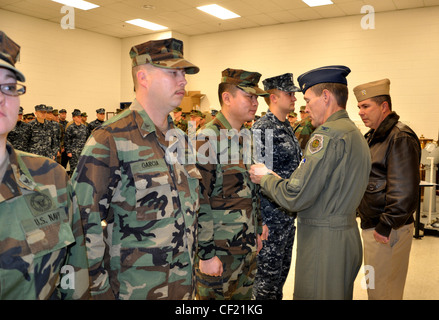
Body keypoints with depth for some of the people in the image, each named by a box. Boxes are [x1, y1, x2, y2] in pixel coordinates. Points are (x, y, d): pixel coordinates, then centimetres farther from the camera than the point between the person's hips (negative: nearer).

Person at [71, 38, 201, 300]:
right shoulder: (110, 139, -17)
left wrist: (195, 261, 14)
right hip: (135, 287, -6)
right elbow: (85, 220, -17)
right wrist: (100, 290, -13)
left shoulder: (181, 138, 5)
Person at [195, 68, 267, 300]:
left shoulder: (248, 137, 7)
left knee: (244, 295, 21)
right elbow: (199, 202, -20)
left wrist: (257, 231, 16)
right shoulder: (207, 139, -18)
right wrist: (206, 254, -19)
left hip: (248, 247, 8)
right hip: (219, 250, -7)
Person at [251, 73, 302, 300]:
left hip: (288, 214, 9)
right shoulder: (261, 129, -16)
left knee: (282, 268, 21)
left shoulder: (287, 128, 12)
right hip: (270, 215, -9)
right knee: (268, 273, 4)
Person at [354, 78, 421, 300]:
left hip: (387, 232, -9)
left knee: (382, 291, 2)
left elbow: (405, 192, -23)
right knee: (375, 287, 20)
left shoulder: (400, 138, -17)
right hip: (372, 224, 9)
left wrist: (386, 226, -20)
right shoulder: (374, 136, 14)